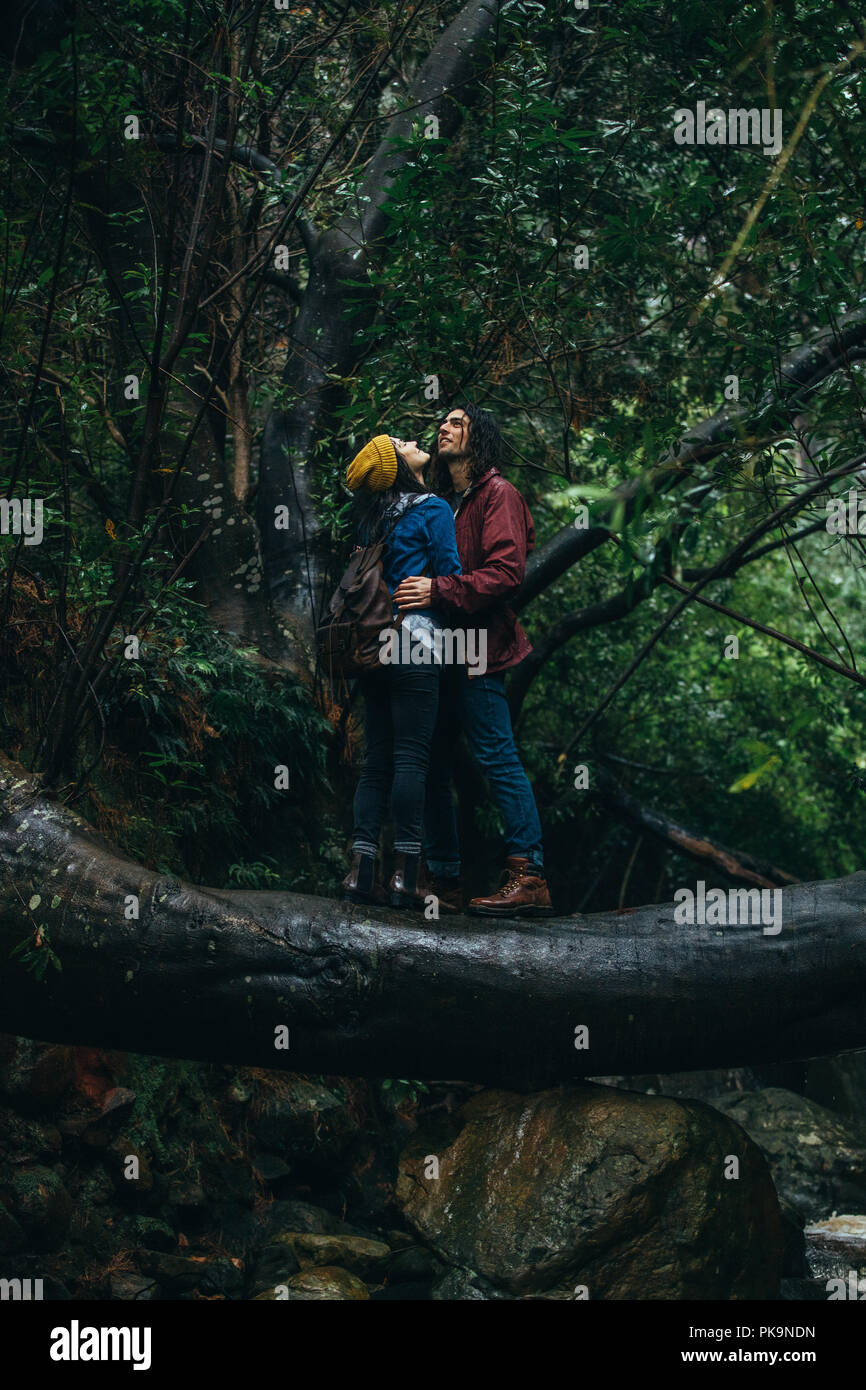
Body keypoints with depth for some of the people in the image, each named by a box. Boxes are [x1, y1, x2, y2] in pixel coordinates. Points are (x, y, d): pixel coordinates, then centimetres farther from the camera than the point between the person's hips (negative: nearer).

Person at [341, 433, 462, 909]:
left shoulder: (371, 518, 17)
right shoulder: (434, 509, -2)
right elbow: (450, 577, -3)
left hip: (373, 643, 6)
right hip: (414, 641, -6)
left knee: (377, 760, 7)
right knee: (411, 757, -6)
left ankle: (361, 871, 2)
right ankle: (404, 876, -8)